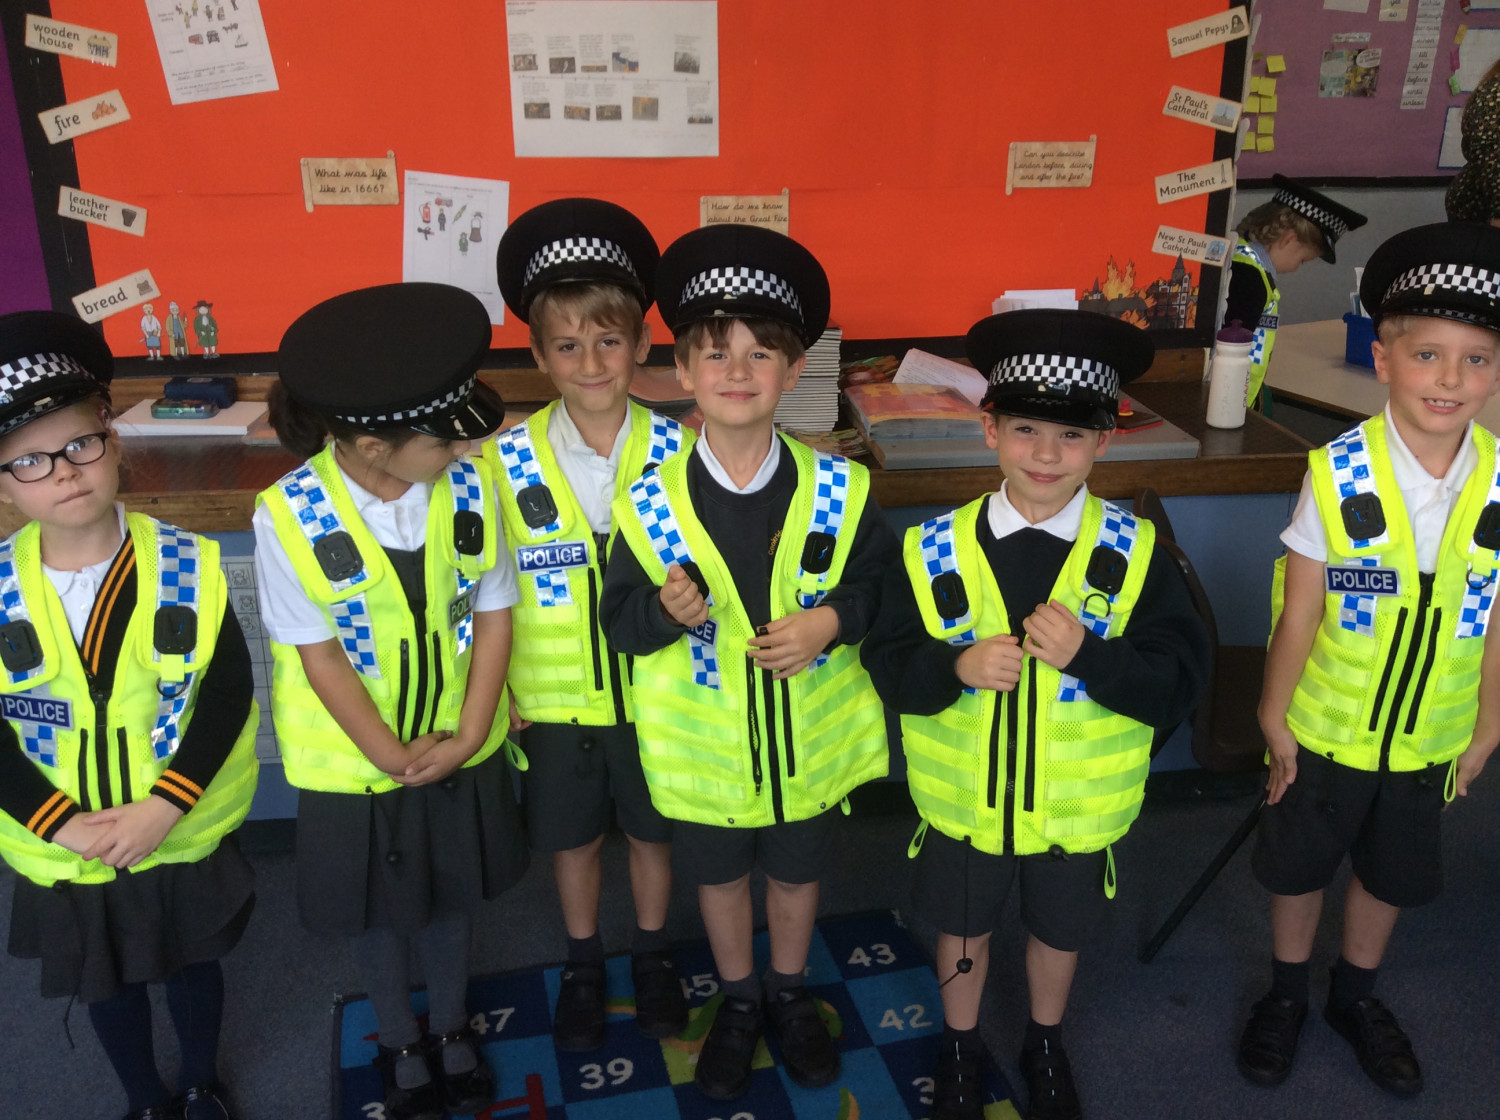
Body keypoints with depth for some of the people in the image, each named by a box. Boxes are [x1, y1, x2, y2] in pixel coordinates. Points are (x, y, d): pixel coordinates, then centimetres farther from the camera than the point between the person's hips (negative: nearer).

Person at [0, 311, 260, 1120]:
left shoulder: (186, 566, -17)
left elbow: (228, 695, -16)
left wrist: (163, 808, -23)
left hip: (185, 835, -1)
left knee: (193, 963, 21)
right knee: (104, 983, 22)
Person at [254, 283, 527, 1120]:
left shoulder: (470, 483, -16)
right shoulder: (290, 516, -23)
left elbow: (494, 611, -9)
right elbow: (318, 653, -16)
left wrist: (467, 735, -13)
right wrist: (393, 756, -15)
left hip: (461, 748, 2)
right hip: (355, 759, -2)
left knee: (452, 895, 22)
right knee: (377, 912, 20)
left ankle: (453, 1029, 49)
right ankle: (402, 1045, 48)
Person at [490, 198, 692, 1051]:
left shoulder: (673, 451, -12)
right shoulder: (509, 459, -11)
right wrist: (501, 693, -2)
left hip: (652, 691, 0)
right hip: (556, 695, 1)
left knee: (653, 829, 18)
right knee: (572, 837, 18)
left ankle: (653, 955, 44)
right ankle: (584, 964, 43)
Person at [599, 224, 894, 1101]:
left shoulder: (838, 491, -14)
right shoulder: (652, 503, -15)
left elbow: (880, 586, -3)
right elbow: (622, 620, -9)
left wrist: (832, 619, -21)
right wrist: (665, 610, -30)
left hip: (810, 735, 1)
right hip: (705, 746, 0)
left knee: (797, 872, 23)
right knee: (718, 875, 22)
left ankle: (791, 994, 51)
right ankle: (739, 1001, 50)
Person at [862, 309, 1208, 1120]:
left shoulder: (1132, 553, -15)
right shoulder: (937, 549, -15)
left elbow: (1179, 684, -16)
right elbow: (887, 665, -11)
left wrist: (1086, 654, -32)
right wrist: (955, 666, -31)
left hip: (1078, 805, 1)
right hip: (963, 799, 0)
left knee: (1059, 931, 25)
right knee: (963, 929, 22)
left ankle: (1045, 1044, 55)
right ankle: (960, 1047, 51)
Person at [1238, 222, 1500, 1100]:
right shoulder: (1339, 472, -22)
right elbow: (1301, 610, -15)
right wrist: (1275, 716, -9)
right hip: (1325, 729, -2)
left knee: (1393, 873, 21)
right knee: (1299, 865, 16)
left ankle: (1357, 995, 47)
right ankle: (1287, 993, 43)